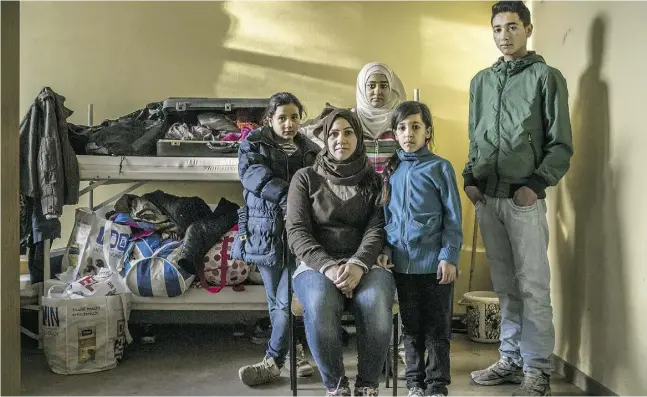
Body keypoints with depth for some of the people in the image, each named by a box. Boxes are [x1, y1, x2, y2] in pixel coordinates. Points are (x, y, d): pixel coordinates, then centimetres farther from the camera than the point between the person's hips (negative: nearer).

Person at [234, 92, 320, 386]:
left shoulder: (311, 151, 11)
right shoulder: (253, 144, 4)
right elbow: (252, 174, -16)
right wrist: (288, 196, -30)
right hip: (267, 234, 0)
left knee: (286, 301, -6)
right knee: (276, 302, 10)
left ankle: (272, 362, 9)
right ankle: (294, 354, 28)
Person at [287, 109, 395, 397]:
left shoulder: (374, 180, 13)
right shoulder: (305, 178, 10)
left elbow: (377, 228, 0)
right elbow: (297, 231, 0)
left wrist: (358, 264, -21)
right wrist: (328, 267, -18)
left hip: (365, 263, 1)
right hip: (317, 264, -1)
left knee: (376, 307, -34)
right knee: (320, 307, -36)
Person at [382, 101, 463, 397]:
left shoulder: (439, 167, -2)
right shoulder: (391, 170, 9)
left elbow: (453, 217, -5)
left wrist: (449, 257, -11)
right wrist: (385, 251, 4)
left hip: (434, 261, -3)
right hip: (402, 261, 4)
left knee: (437, 327, 6)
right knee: (411, 325, 14)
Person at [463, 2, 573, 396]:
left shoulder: (547, 77, 2)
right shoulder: (481, 81, 16)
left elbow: (561, 145, -3)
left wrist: (535, 185, -13)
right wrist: (471, 179, 6)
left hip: (524, 198, -4)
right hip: (487, 198, 5)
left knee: (533, 286, -3)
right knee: (505, 285, 10)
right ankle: (512, 360, 20)